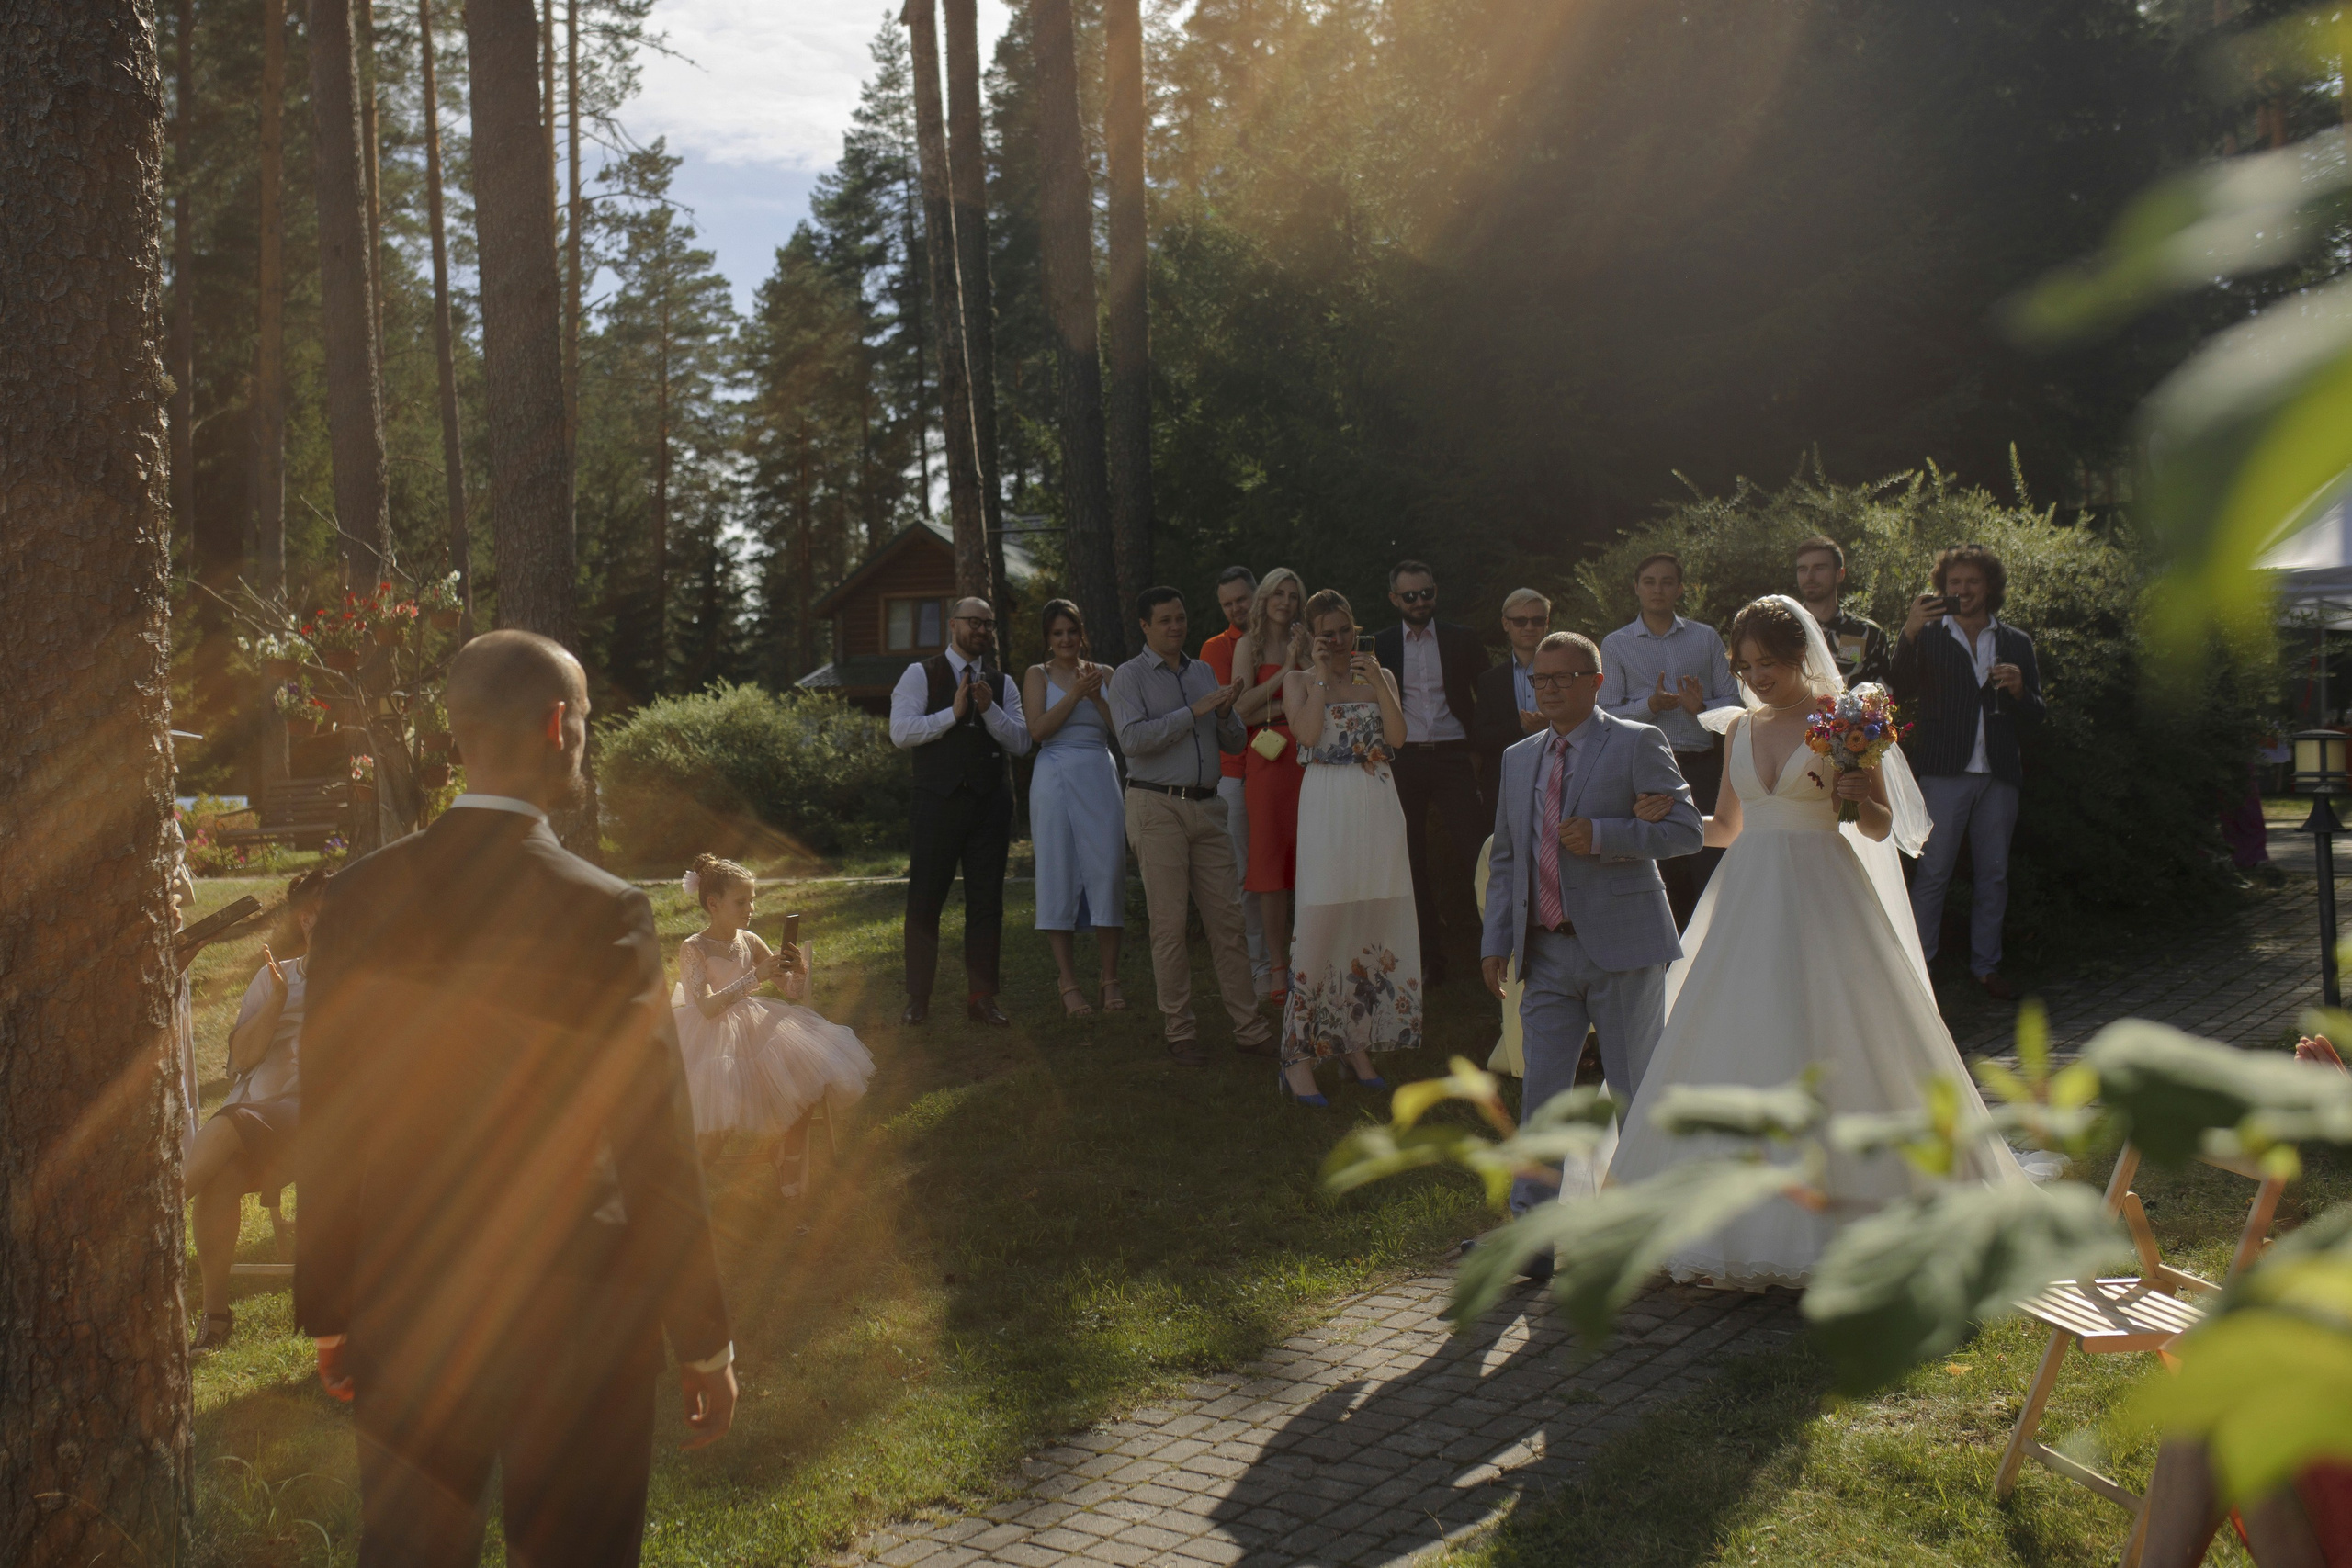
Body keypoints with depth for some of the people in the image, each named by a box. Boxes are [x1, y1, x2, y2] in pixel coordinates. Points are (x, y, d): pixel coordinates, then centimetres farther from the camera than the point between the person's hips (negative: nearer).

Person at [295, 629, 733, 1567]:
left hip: (405, 1311, 4)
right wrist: (705, 1344, -3)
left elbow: (326, 1129, 1)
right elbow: (657, 1150, -13)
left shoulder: (359, 900, -5)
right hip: (578, 1319, -3)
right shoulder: (606, 914, -18)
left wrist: (330, 1315, 13)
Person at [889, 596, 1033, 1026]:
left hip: (991, 803, 3)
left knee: (987, 902, 4)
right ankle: (917, 999, 10)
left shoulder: (1002, 684, 14)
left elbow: (1020, 741, 3)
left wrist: (989, 709, -12)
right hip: (938, 801, -3)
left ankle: (981, 998, 12)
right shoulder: (920, 675, 3)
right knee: (924, 901, 1)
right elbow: (901, 732, -9)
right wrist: (953, 713, -13)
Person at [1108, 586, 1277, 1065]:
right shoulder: (1130, 676, 1)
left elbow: (1232, 743, 17)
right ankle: (1180, 1031, 6)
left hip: (1207, 806, 5)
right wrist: (1193, 711, -16)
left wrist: (1225, 712, -5)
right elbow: (1132, 738, -15)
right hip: (1157, 806, -5)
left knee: (1226, 917, 3)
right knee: (1169, 923, -3)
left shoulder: (1203, 672, 17)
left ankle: (1248, 1028, 6)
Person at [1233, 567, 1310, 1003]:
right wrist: (1286, 672, -8)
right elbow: (1241, 708, -5)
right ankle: (1277, 965, -1)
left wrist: (1305, 660, -6)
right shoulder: (1249, 645, 8)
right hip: (1269, 758, -2)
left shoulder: (1306, 644, 16)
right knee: (1271, 857, -4)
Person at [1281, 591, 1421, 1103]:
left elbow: (1398, 736, -1)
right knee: (1320, 923, -8)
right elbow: (1307, 733, -12)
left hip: (1378, 809, 4)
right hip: (1327, 806, -4)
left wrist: (1377, 683, -10)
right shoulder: (1299, 681, 7)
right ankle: (1300, 1055, -4)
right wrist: (1321, 675, -8)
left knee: (1373, 922, 5)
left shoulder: (1380, 676, 14)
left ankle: (1358, 1043, 17)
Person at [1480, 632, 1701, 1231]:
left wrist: (1601, 835, -20)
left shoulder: (1638, 743, -2)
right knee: (1542, 1091, 3)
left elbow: (1687, 828, -8)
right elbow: (1505, 858, 18)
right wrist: (1496, 941, 9)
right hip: (1547, 952, 5)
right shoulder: (1519, 758, 16)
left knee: (1637, 1093, 5)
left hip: (1622, 946, -5)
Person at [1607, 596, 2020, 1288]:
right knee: (1736, 1045, 1)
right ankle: (1747, 1220, 7)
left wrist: (1858, 794, -22)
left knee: (1831, 1046, -7)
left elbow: (1881, 828, -2)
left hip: (1819, 899, -5)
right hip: (1748, 902, 5)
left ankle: (1841, 1217, 3)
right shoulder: (1742, 728, 14)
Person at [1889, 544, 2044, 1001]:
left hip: (1999, 775, 3)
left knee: (1994, 874, 9)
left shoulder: (2016, 643, 14)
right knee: (1933, 873, -3)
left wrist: (2018, 689, -10)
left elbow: (2033, 716, 12)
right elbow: (1901, 692, -11)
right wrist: (1909, 633, -22)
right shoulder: (1927, 635, 5)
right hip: (1945, 771, -3)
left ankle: (1986, 964, 19)